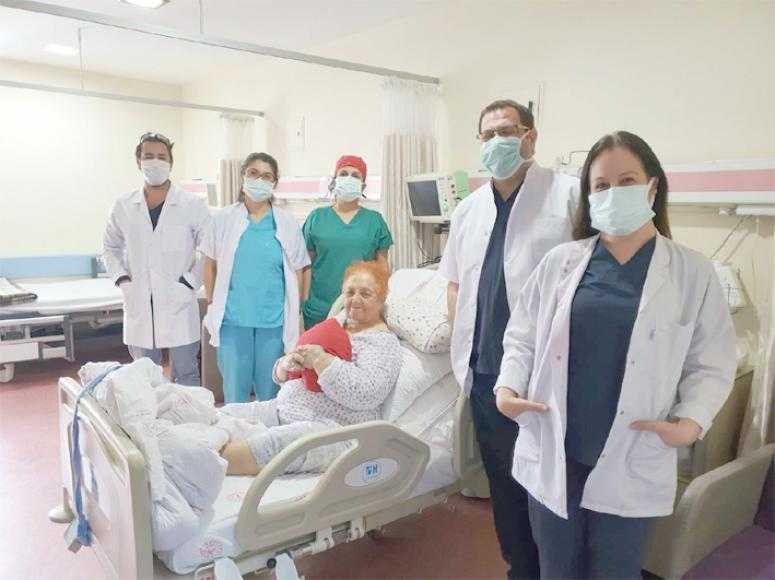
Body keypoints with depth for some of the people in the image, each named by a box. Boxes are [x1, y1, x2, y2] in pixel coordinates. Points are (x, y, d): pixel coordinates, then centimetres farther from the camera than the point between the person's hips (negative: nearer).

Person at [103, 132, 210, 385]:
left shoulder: (192, 205, -4)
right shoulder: (124, 206, 6)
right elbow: (110, 247, 19)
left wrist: (190, 282, -9)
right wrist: (122, 279, 5)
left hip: (179, 306, -3)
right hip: (138, 307, 3)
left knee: (186, 376, 5)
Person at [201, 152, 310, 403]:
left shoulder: (286, 223, 3)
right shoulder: (224, 219, 3)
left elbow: (297, 270, 7)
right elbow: (210, 264, 10)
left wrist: (294, 315, 5)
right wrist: (212, 303, 8)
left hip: (273, 320, 0)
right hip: (232, 319, 0)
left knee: (270, 392, 10)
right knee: (234, 391, 8)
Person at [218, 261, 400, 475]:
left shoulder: (384, 342, -3)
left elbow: (365, 394, -22)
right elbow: (281, 376, 20)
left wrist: (320, 360, -17)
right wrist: (287, 364, -4)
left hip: (332, 427, -8)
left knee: (272, 444, -34)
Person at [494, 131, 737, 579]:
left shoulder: (695, 273, -2)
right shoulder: (560, 261, 1)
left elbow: (712, 365, 0)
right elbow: (522, 337, 5)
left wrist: (691, 421, -16)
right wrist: (508, 387, -10)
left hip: (631, 462, -1)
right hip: (552, 452, 1)